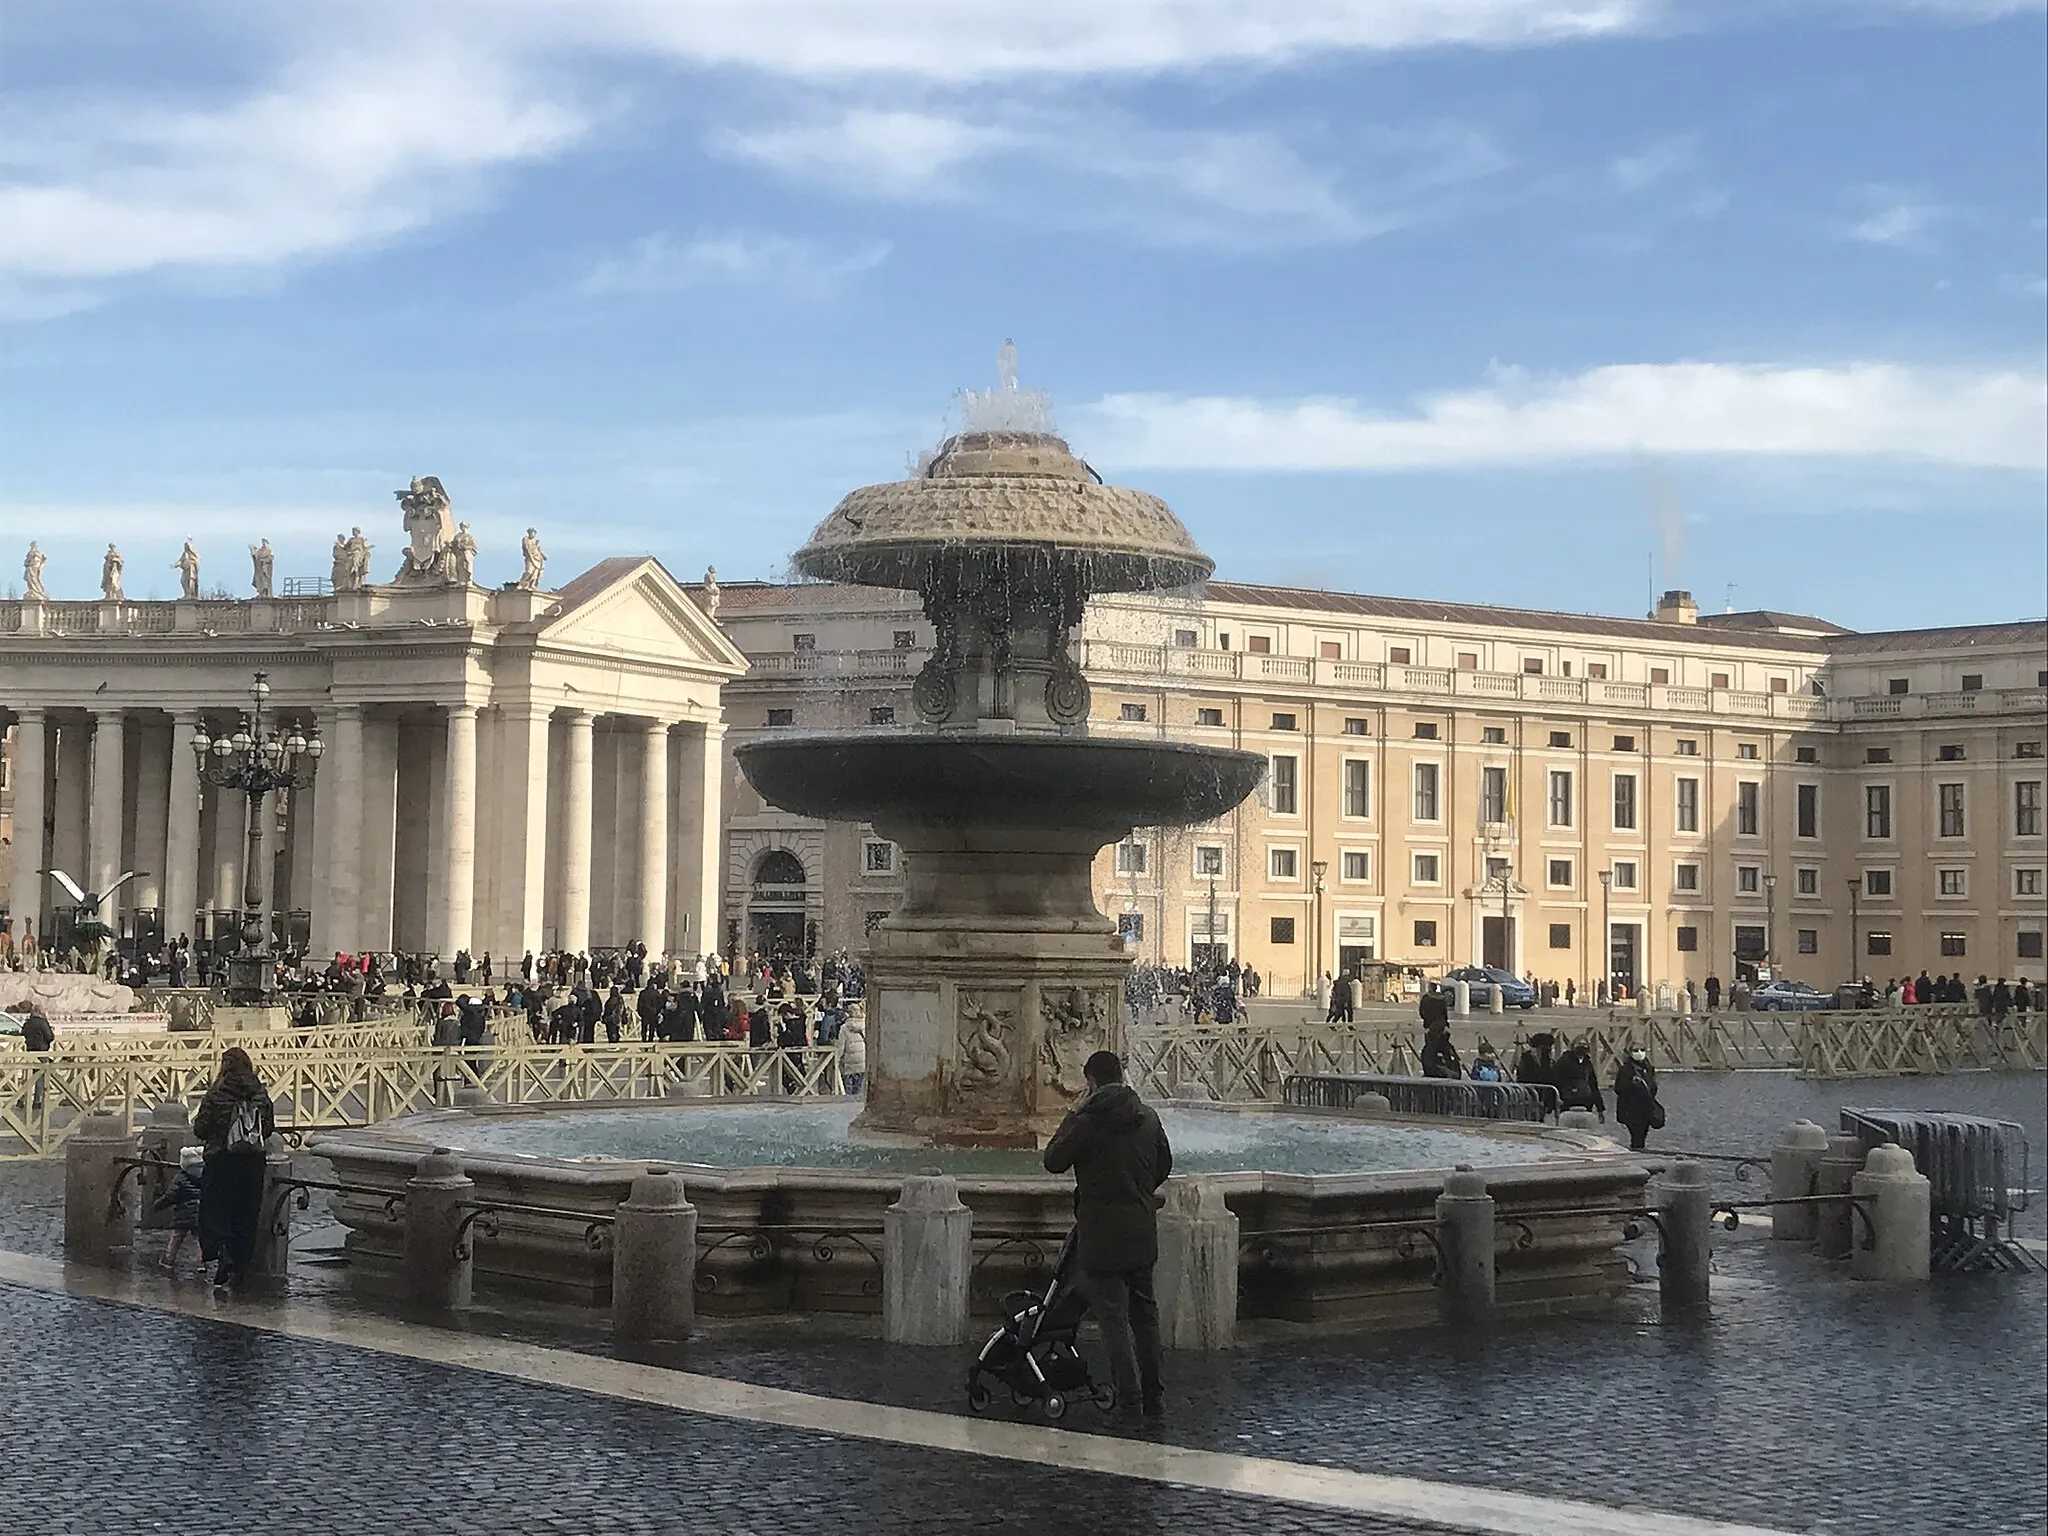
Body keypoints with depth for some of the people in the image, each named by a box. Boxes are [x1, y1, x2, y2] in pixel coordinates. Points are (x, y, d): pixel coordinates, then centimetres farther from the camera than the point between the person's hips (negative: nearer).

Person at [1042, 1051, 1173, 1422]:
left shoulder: (1087, 1122, -16)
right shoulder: (1148, 1118, 3)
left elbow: (1054, 1161, -6)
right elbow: (1164, 1165, 15)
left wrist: (1070, 1120, 2)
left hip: (1102, 1235, -6)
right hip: (1142, 1234, 6)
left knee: (1113, 1315, -2)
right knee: (1144, 1311, 16)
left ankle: (1129, 1396, -7)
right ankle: (1152, 1395, 21)